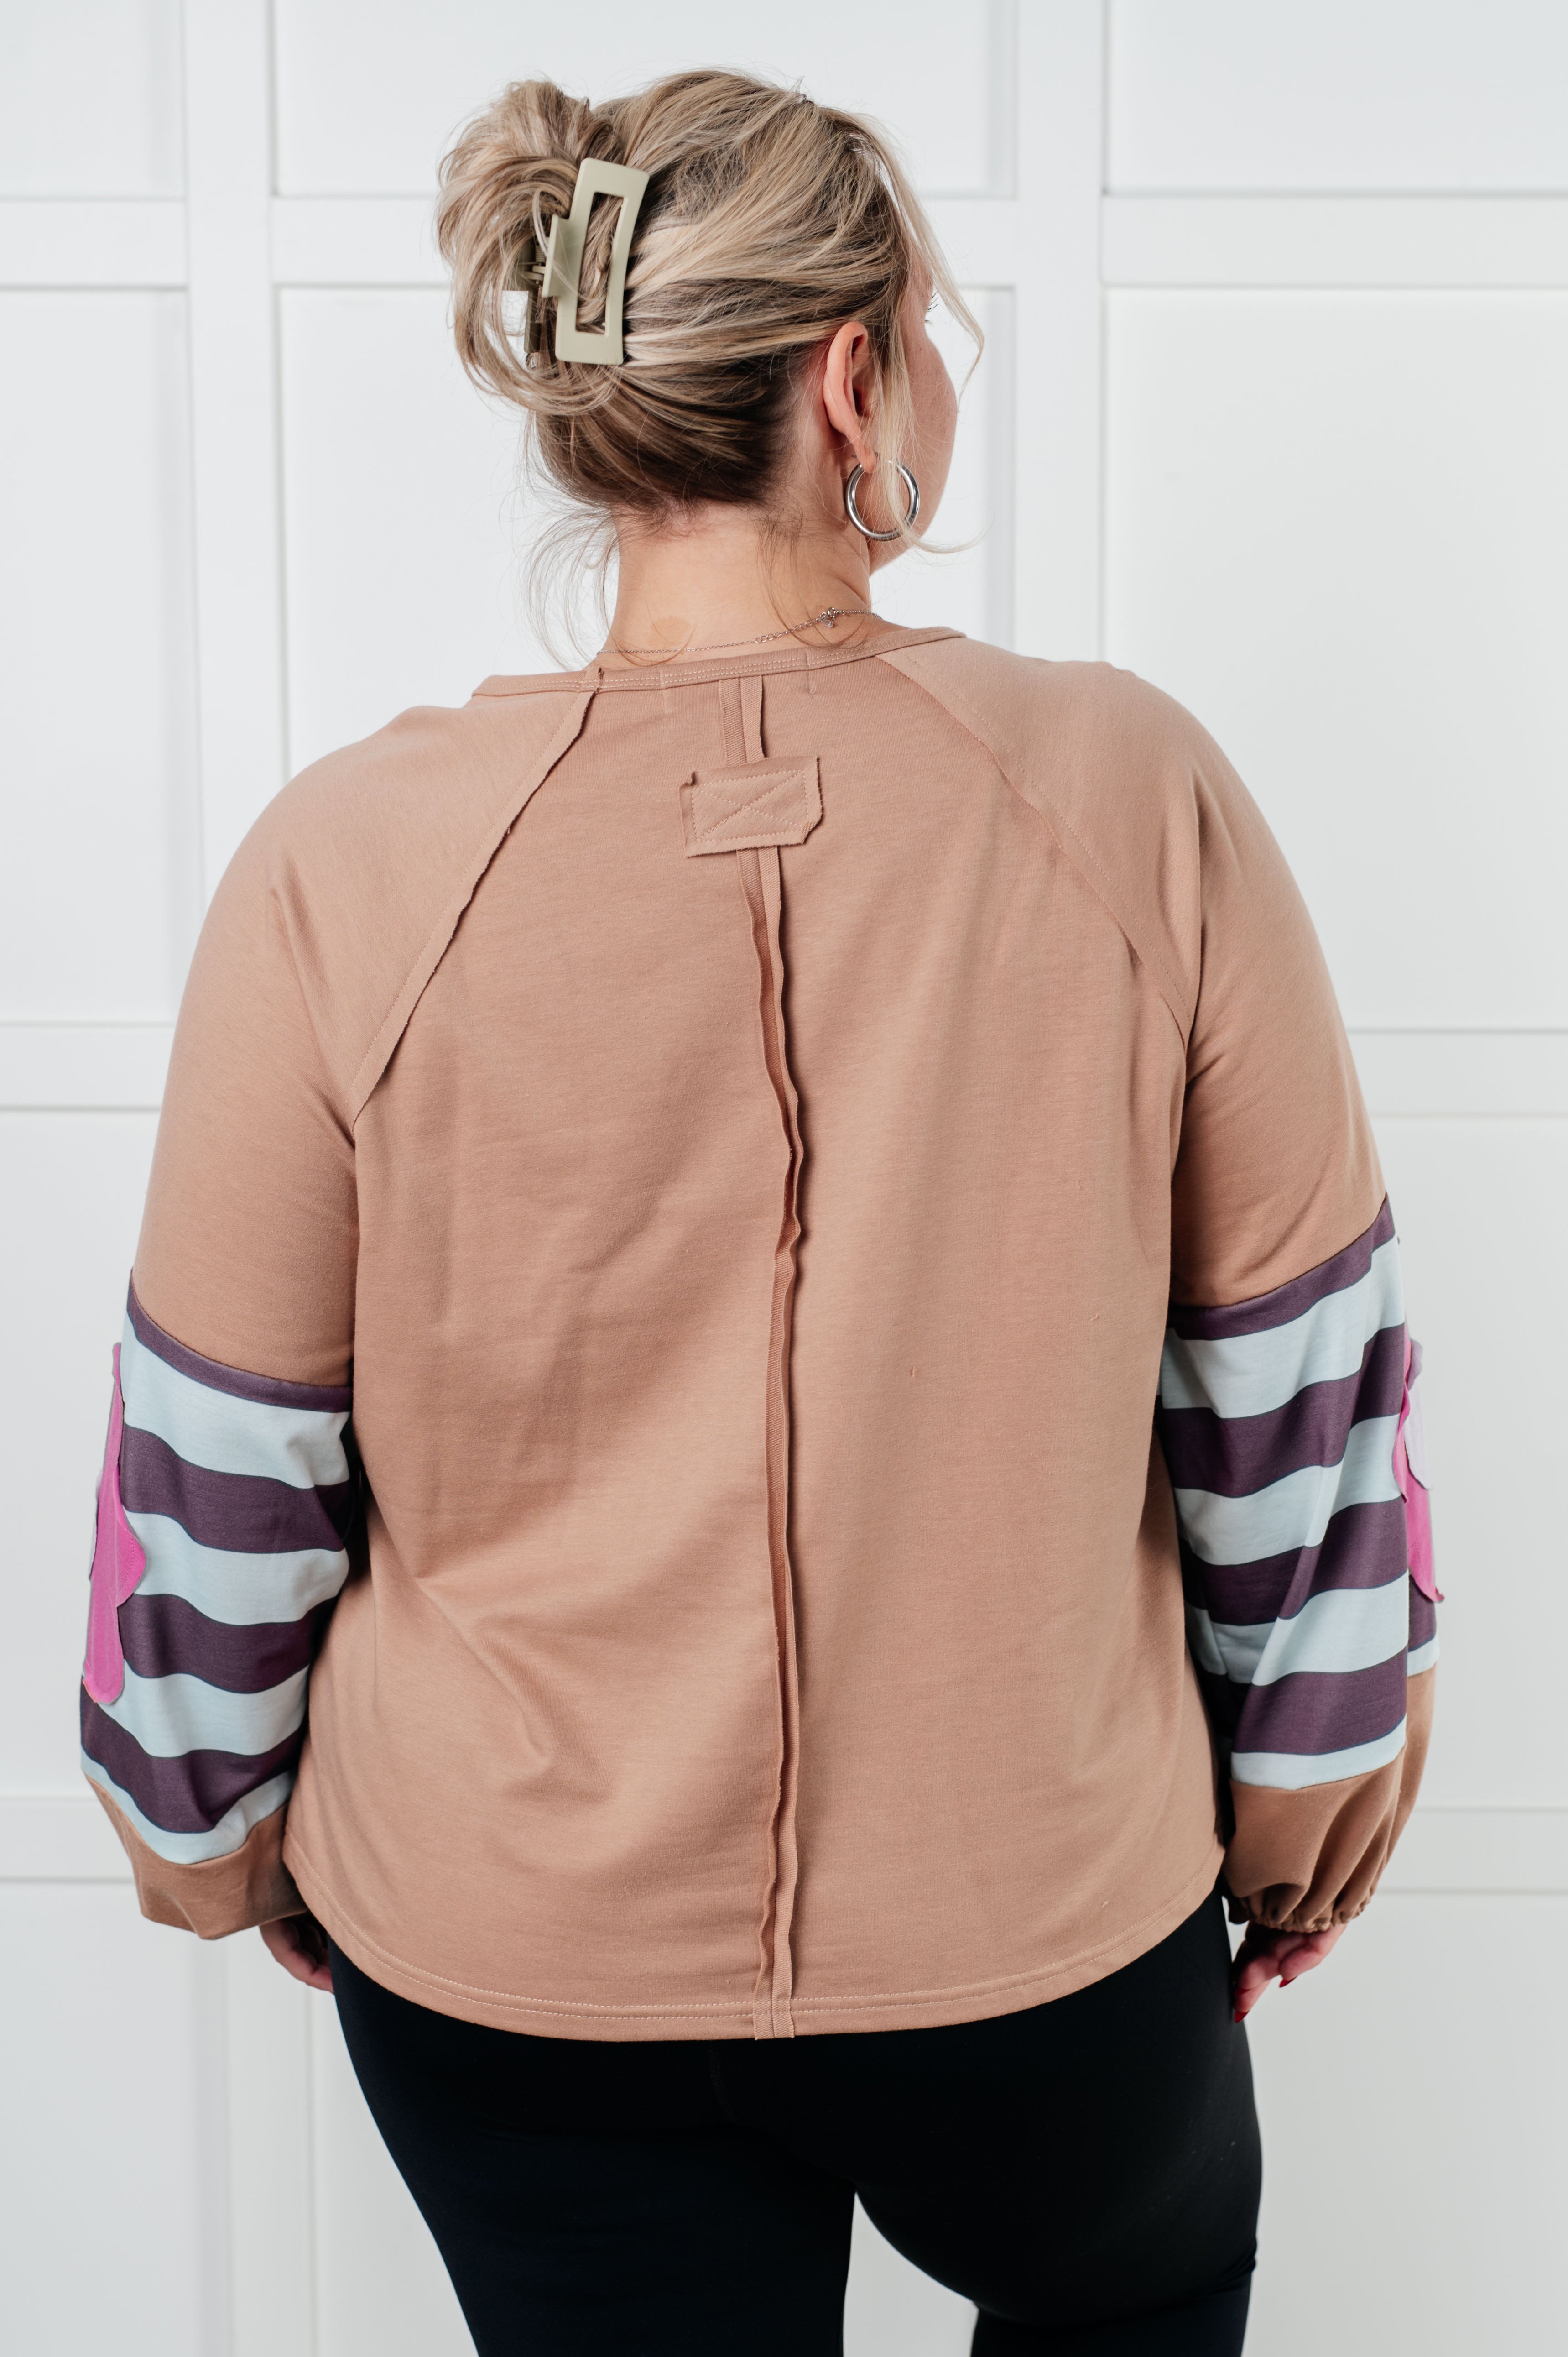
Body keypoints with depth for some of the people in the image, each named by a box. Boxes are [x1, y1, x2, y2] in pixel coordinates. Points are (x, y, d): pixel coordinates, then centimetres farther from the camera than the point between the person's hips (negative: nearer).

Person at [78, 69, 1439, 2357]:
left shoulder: (352, 863, -17)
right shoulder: (1130, 792, -16)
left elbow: (223, 1458, -8)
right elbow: (1300, 1372, -7)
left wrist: (204, 1806, 10)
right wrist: (1314, 1759, 9)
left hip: (511, 1943, 1)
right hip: (1036, 1909, 0)